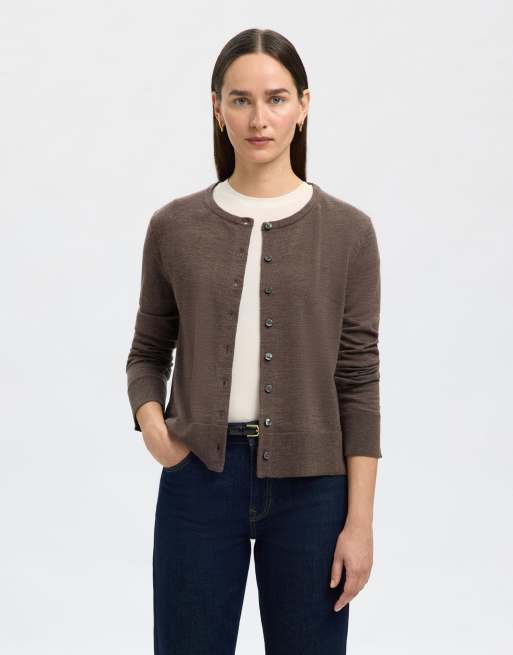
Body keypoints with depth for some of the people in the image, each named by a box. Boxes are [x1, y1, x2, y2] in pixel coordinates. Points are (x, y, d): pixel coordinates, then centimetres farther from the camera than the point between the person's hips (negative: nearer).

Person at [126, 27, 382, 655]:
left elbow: (358, 381, -3)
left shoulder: (347, 231, -2)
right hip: (199, 477, 1)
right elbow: (148, 352, 10)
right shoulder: (175, 226, 1)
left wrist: (359, 521, -6)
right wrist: (152, 427, -10)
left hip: (309, 484, -1)